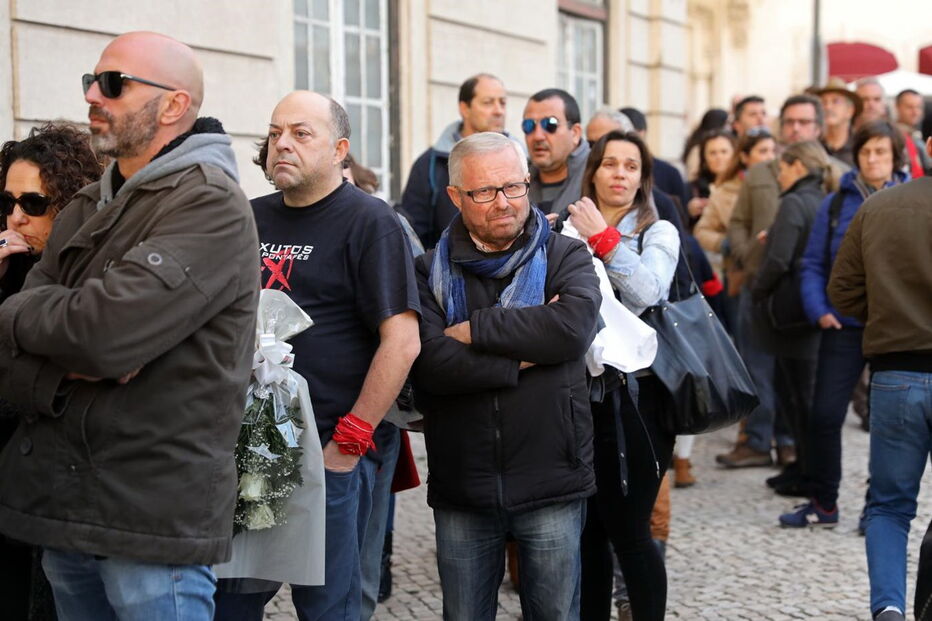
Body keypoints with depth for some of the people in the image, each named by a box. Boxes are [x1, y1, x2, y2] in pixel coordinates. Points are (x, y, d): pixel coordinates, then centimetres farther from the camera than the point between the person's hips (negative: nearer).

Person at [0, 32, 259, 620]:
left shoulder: (209, 204, -11)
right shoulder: (84, 211, 15)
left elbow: (104, 331, -24)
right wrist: (61, 376, -15)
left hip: (154, 521, -7)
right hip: (61, 504, 8)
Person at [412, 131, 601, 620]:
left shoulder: (565, 258, 2)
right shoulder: (431, 272, 3)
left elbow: (574, 326, -20)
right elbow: (431, 363, -14)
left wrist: (475, 329, -14)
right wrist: (526, 356, -15)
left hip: (551, 484, -1)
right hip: (460, 488, 1)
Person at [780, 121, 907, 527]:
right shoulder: (837, 203, 5)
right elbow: (813, 264, 6)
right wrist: (818, 310, -7)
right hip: (844, 325, 1)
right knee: (825, 414, 1)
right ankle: (822, 504, 16)